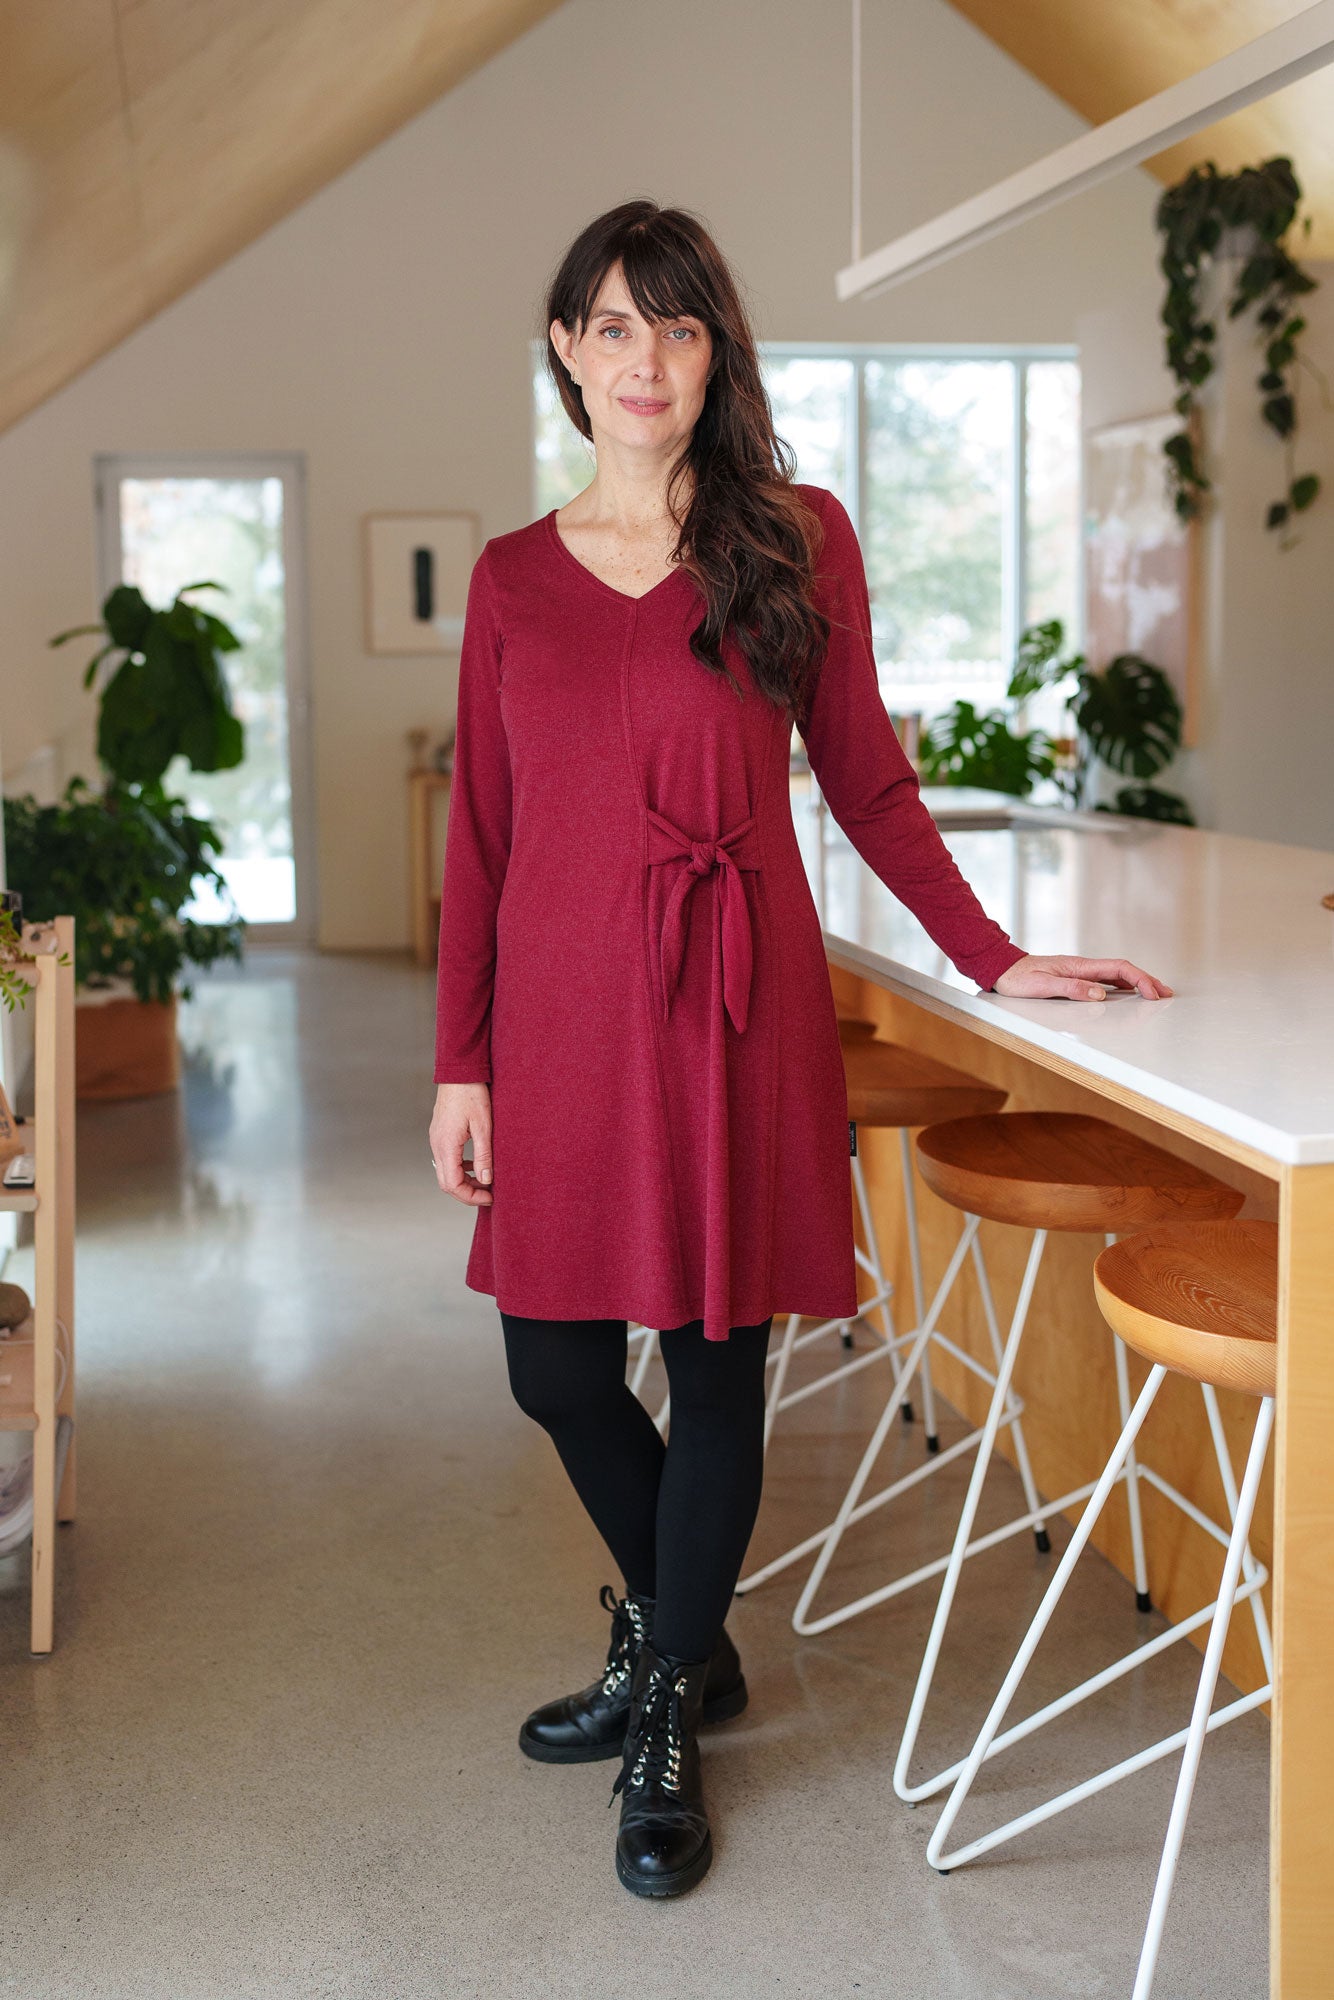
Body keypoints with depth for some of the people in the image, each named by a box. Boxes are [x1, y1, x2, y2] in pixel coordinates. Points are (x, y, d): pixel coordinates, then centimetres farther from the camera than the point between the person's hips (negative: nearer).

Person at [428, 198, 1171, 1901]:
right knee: (553, 1363, 8)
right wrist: (460, 1062, 4)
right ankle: (676, 1638, 36)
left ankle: (668, 1721, 26)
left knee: (713, 1363, 5)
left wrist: (997, 960, 0)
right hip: (559, 1008, 3)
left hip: (732, 1009, -2)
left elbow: (867, 786, 5)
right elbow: (481, 835, 7)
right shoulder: (515, 576, 7)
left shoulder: (796, 540, 2)